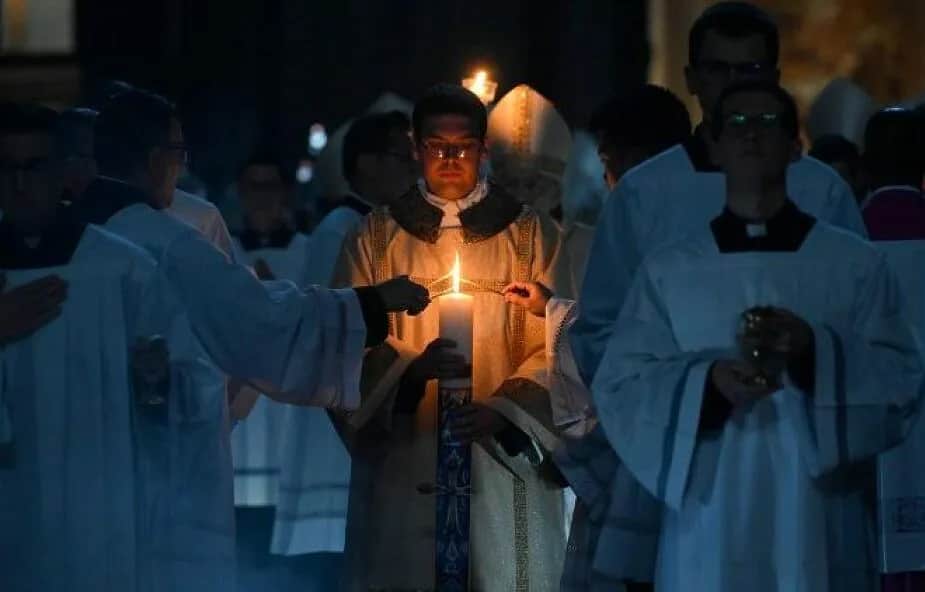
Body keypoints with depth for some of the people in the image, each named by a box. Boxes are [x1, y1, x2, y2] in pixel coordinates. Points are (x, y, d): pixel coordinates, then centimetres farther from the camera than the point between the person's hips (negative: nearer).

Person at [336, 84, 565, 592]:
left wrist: (501, 412, -16)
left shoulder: (529, 236, 7)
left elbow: (554, 347, 0)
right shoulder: (375, 239, 10)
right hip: (404, 468, 1)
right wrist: (411, 367, -19)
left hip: (503, 464, 0)